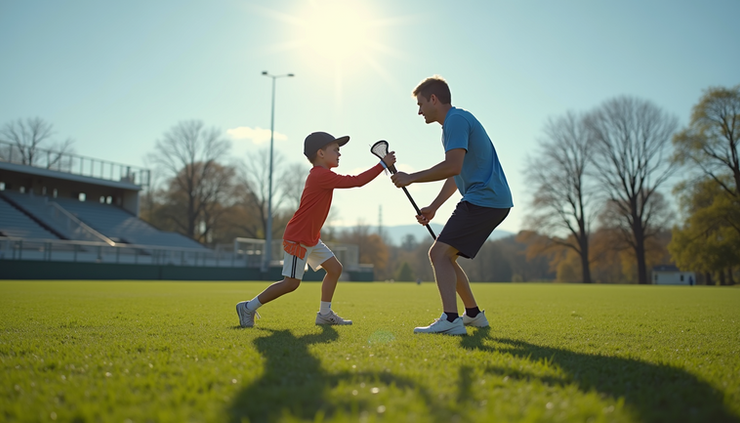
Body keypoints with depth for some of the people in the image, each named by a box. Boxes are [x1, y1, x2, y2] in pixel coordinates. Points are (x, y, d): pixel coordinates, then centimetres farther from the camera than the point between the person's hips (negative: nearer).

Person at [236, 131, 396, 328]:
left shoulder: (320, 175, 12)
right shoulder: (322, 175, -21)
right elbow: (356, 181, -23)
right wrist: (383, 164, -18)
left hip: (311, 238, 10)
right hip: (297, 238, -10)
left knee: (335, 268, 9)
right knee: (291, 283, -6)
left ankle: (324, 314, 17)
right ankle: (249, 308, 7)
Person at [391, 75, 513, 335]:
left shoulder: (456, 119, -11)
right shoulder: (454, 122, 23)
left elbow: (453, 166, -24)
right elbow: (455, 174, 28)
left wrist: (411, 178, -15)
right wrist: (434, 206, 22)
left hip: (483, 200, -10)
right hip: (493, 200, 10)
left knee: (440, 253, -16)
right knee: (444, 256, 14)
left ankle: (450, 319, -25)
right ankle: (474, 314, 23)